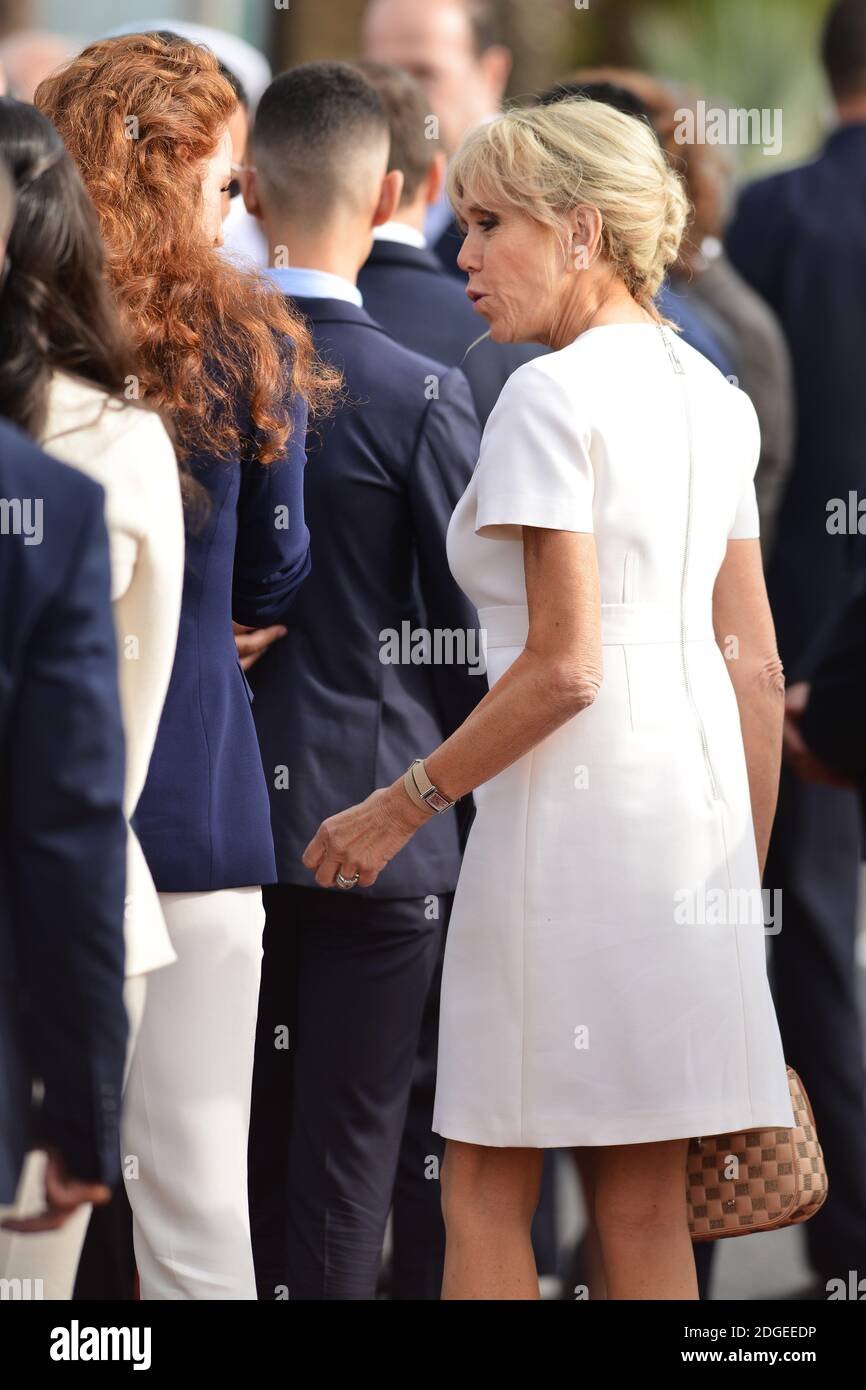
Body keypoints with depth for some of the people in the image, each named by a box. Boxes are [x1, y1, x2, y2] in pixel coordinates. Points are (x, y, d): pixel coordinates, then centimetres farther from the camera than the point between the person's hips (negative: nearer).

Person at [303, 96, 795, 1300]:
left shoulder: (552, 396, -12)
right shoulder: (713, 397, 13)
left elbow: (562, 669, -17)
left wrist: (405, 804, -8)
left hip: (574, 800, -8)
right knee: (646, 1205, 10)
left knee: (486, 1195, 1)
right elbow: (756, 667, 14)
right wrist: (746, 876, 19)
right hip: (698, 798, 8)